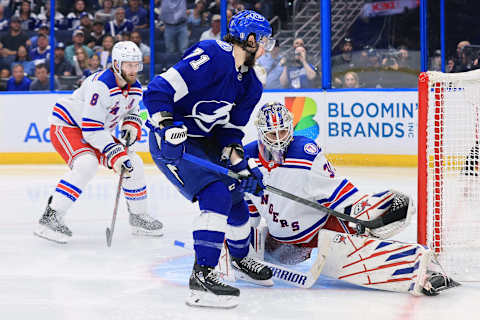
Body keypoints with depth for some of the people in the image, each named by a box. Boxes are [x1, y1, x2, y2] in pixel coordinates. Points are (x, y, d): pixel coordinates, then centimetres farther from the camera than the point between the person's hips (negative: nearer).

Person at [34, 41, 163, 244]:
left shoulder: (135, 88, -3)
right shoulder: (101, 85, -29)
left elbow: (132, 111, 18)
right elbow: (91, 128, -31)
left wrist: (132, 125, -6)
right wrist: (114, 154, -34)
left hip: (97, 132, 9)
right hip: (67, 126, -9)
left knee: (134, 164, 4)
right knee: (86, 164, -34)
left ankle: (138, 218, 21)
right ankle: (50, 218, -33)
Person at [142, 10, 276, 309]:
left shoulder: (250, 85, 6)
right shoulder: (213, 56, -23)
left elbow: (230, 128, 8)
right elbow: (158, 91, -27)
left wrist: (239, 163, -6)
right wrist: (168, 127, -36)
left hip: (204, 141, 10)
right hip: (172, 140, -10)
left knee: (236, 196, 15)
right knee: (217, 193, -24)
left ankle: (241, 259, 41)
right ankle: (202, 275, -23)